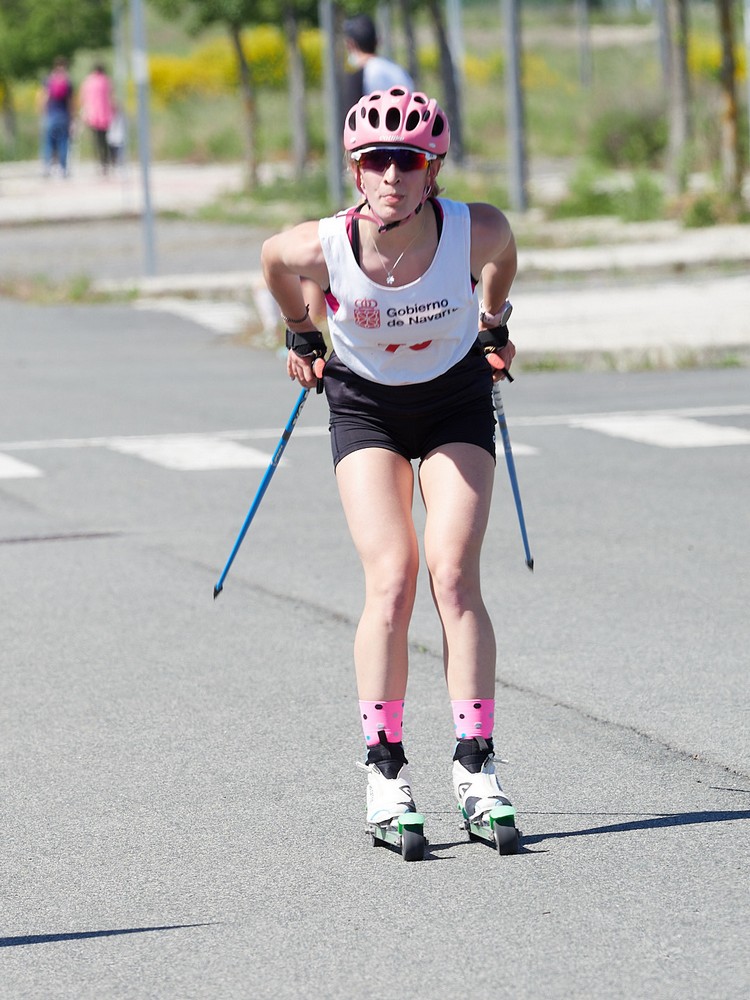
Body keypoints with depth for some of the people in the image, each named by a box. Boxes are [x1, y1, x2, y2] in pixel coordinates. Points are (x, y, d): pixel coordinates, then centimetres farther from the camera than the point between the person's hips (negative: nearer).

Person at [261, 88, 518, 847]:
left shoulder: (476, 230, -28)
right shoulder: (322, 249, -28)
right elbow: (273, 260, -3)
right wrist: (301, 337, 9)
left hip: (456, 395, 0)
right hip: (364, 405, 0)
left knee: (454, 576, -11)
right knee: (390, 579, -14)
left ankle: (475, 764, -7)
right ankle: (383, 769, -6)